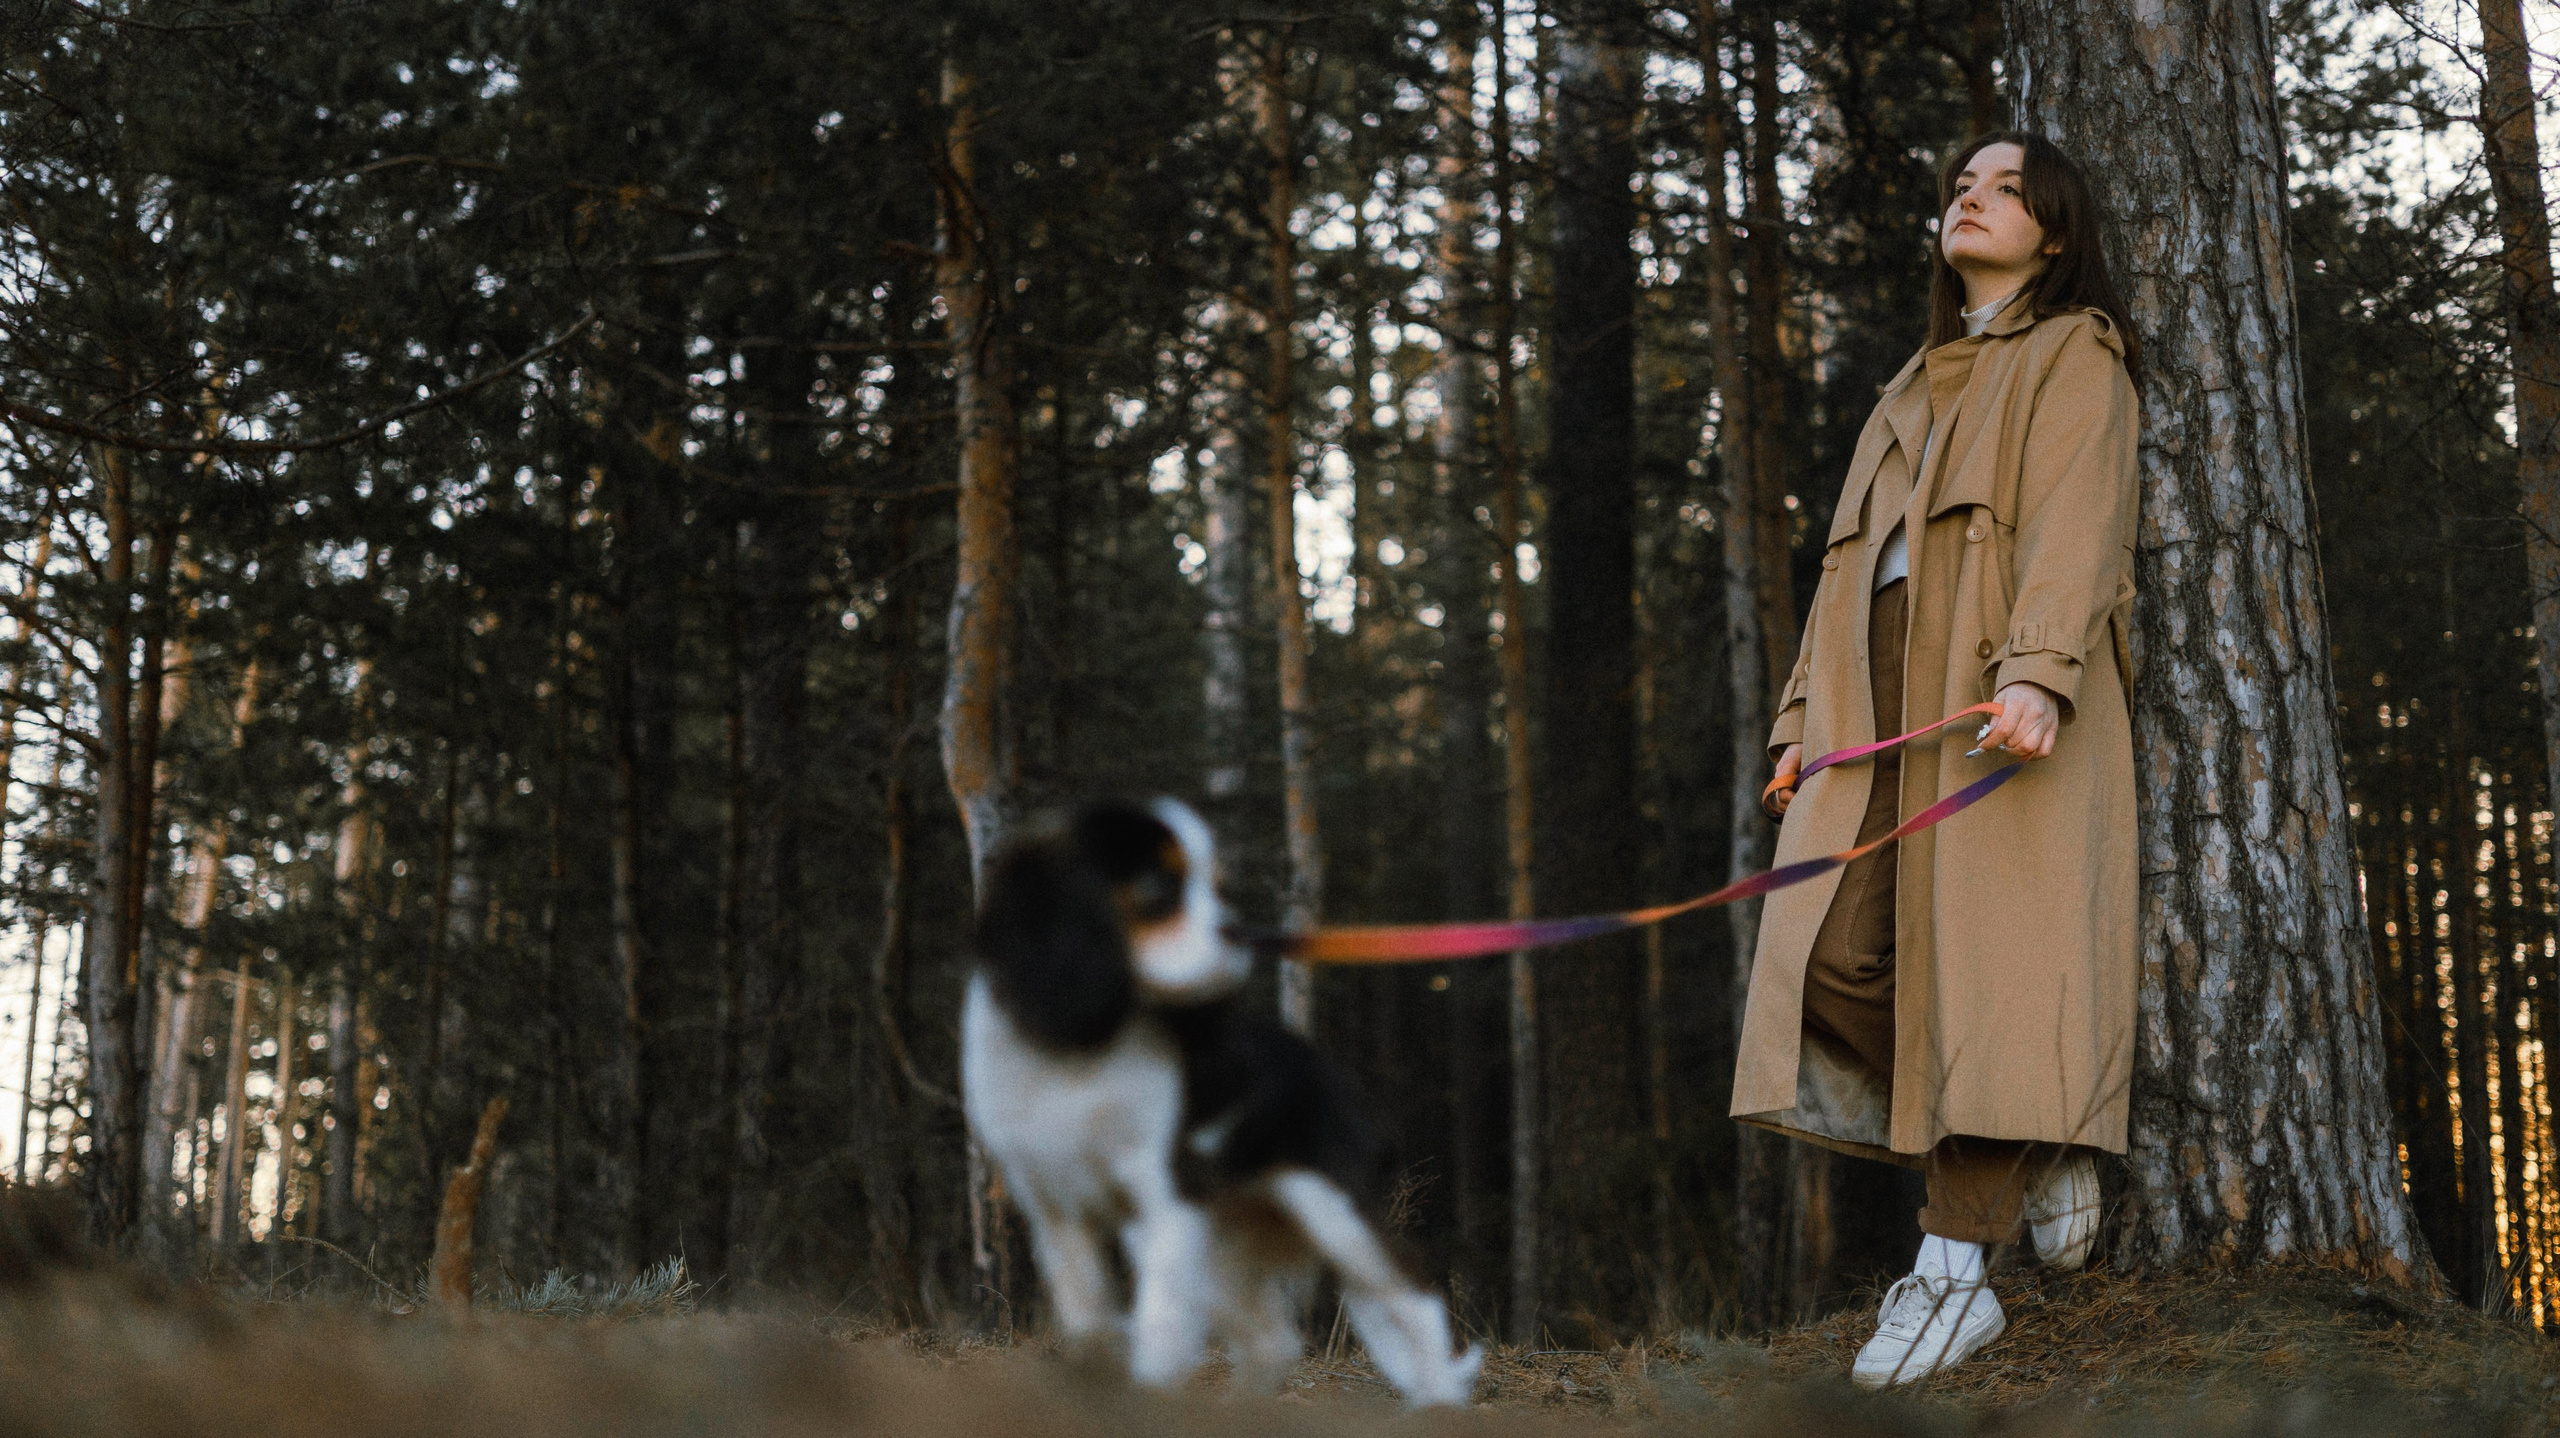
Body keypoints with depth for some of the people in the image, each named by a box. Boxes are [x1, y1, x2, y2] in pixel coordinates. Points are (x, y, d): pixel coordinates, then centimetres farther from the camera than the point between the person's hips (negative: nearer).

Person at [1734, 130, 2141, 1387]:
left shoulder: (2075, 355, 9)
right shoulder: (1918, 387, 31)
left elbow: (2074, 518, -8)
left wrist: (2037, 670, -25)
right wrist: (1804, 714, 16)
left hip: (2005, 696, -6)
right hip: (1885, 695, 6)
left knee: (1987, 949, -13)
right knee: (1837, 952, -11)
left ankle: (1953, 1271, -15)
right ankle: (2040, 1155, 7)